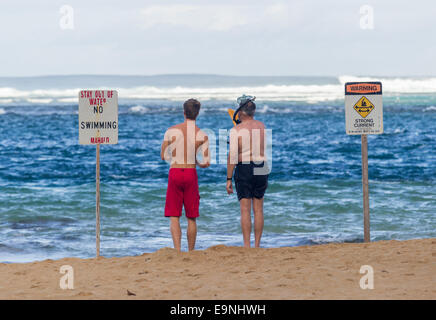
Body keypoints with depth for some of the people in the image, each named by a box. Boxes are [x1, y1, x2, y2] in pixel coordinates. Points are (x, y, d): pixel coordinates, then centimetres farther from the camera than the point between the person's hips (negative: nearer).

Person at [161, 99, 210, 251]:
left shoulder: (171, 131, -4)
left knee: (174, 216, 1)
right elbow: (206, 163, -6)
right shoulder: (202, 136, -4)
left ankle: (177, 250, -16)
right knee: (191, 218, 12)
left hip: (175, 172, -1)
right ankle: (191, 252, 17)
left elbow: (163, 156, 5)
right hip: (191, 174, 1)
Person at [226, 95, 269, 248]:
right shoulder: (262, 126, 6)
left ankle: (246, 246, -8)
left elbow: (232, 156, -14)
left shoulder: (236, 130, -10)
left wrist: (229, 179, -9)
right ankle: (257, 246, 10)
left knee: (245, 210, -4)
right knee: (258, 209, 9)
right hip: (261, 169, 4)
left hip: (244, 170, -4)